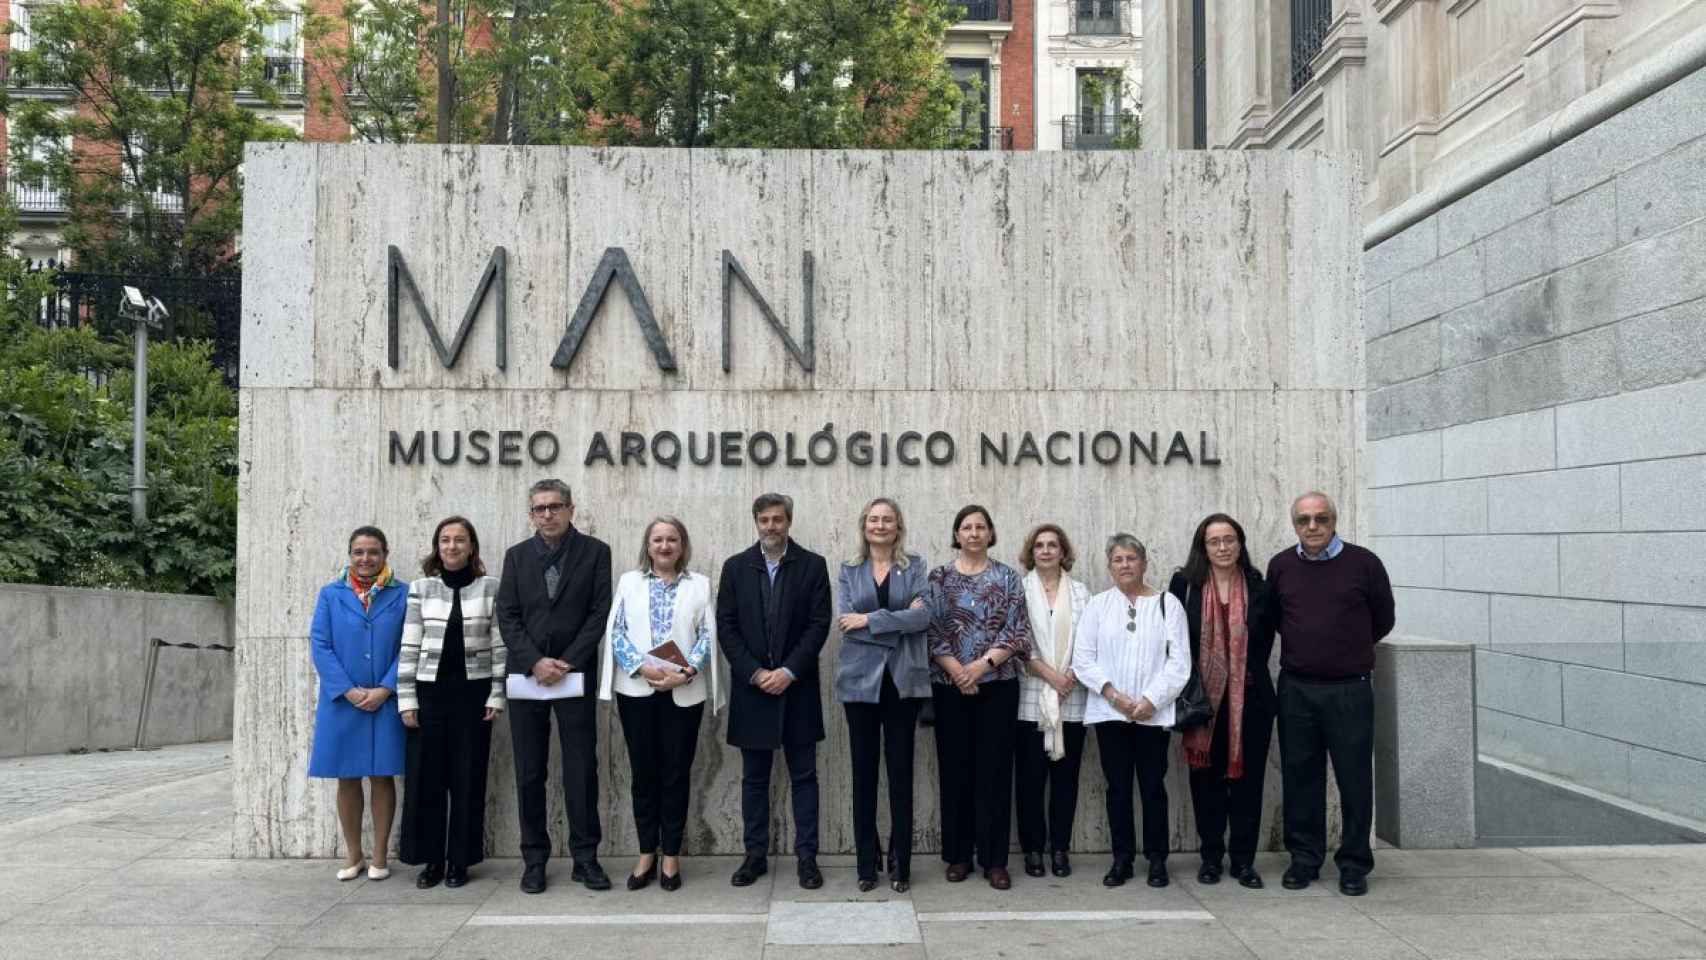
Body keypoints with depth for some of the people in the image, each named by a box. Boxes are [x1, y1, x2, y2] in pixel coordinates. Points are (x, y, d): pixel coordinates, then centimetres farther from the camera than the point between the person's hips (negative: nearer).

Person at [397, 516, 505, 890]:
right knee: (425, 778, 3)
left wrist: (497, 696, -4)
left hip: (472, 693, -1)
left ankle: (460, 860, 14)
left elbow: (500, 646, 0)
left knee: (467, 779, 4)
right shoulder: (420, 588, 3)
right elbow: (409, 647, 2)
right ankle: (431, 859, 15)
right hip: (430, 693, 1)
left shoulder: (491, 588, 0)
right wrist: (407, 699, -3)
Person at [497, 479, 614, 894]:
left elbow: (599, 612, -4)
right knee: (529, 773, 5)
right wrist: (535, 662, -11)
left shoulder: (595, 552, 2)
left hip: (575, 674, -2)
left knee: (582, 770, -1)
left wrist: (567, 663, -11)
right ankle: (534, 858, 14)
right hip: (526, 674, 2)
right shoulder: (517, 556, 9)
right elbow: (507, 616, 2)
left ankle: (585, 857, 8)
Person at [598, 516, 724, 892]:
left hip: (684, 692, -1)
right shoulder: (629, 582, 10)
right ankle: (646, 854, 14)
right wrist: (643, 667, -13)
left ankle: (671, 855, 12)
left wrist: (685, 673, -14)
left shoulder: (700, 584, 8)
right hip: (637, 690, 1)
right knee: (643, 772, 5)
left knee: (676, 773, 3)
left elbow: (708, 635, 0)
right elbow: (616, 632, 1)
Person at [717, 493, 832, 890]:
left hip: (797, 688, -1)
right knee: (754, 778, 8)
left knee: (804, 776, 3)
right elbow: (726, 627, 0)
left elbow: (819, 625, -5)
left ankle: (807, 856, 9)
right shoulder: (735, 567, 5)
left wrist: (788, 671, -14)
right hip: (751, 688, 1)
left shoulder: (813, 565, 1)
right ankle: (755, 855, 16)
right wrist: (755, 673, -11)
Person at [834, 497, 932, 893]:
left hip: (903, 679, -1)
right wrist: (898, 622, -12)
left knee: (901, 771, 2)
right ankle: (867, 863, 14)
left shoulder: (915, 566, 6)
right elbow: (845, 622, -6)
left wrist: (869, 620, -13)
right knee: (864, 771, 5)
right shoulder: (848, 571, 9)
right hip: (861, 679, 1)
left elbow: (924, 616, -10)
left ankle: (900, 864, 10)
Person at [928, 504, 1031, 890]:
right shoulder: (939, 578, 4)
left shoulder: (1007, 577, 4)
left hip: (997, 685, 0)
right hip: (951, 686, 0)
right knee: (955, 768, 5)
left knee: (995, 768, 1)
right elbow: (931, 631, -1)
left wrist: (983, 664, -14)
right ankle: (959, 855, 15)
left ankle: (995, 859, 7)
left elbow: (1017, 631, -2)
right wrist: (958, 671, -12)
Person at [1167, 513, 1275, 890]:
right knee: (1206, 778, 5)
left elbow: (1266, 640, 9)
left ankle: (1243, 859, 13)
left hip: (1250, 698, 1)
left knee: (1247, 775, 4)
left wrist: (1248, 672, 5)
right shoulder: (1184, 585, -1)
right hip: (1203, 698, -1)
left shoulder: (1258, 587, 2)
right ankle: (1211, 856, 17)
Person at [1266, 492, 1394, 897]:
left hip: (1350, 691, -2)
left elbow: (1382, 620, 9)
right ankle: (1304, 858, 20)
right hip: (1296, 689, 3)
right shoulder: (1280, 566, 5)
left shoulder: (1364, 563, -3)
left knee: (1355, 779, 3)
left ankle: (1354, 864, 15)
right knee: (1300, 777, 8)